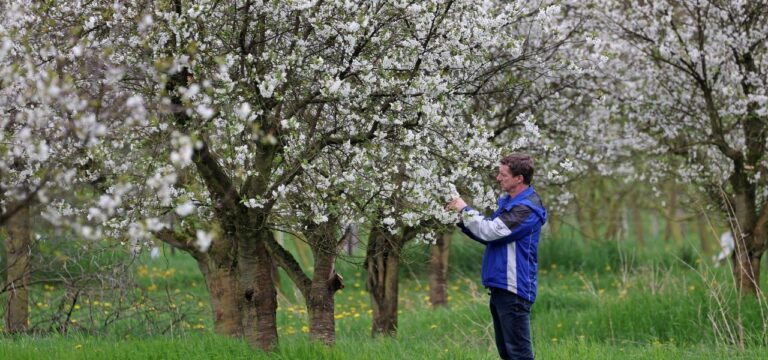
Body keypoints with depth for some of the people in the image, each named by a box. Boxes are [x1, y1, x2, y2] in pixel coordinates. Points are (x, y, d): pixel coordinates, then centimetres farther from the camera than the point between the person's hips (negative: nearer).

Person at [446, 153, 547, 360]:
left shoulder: (527, 208, -18)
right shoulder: (507, 201, 13)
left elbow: (490, 231, -23)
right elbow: (490, 237, 19)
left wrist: (464, 209, -9)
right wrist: (462, 220, 5)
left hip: (513, 289, -10)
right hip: (499, 287, 10)